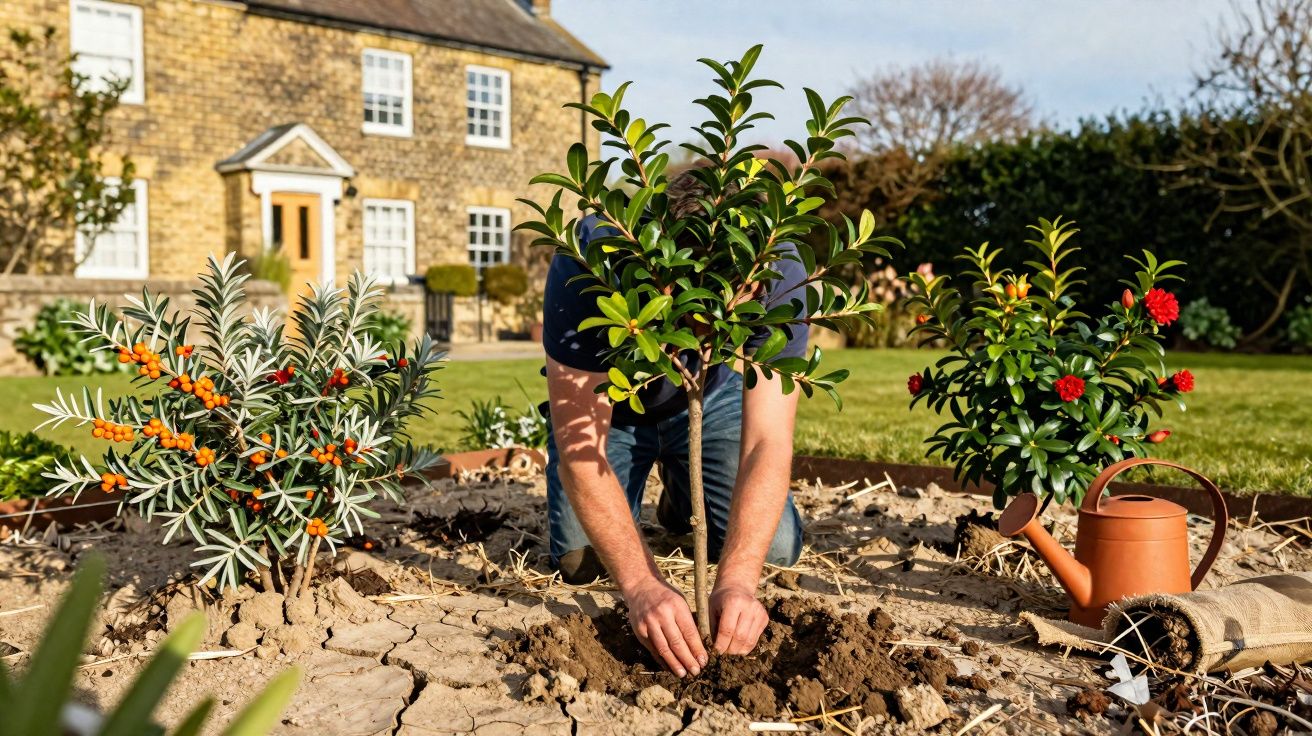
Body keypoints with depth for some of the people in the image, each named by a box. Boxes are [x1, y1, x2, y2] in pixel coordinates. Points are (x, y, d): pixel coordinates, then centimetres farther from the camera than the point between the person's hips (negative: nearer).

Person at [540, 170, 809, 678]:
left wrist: (737, 579, -48)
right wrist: (641, 585, -50)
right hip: (607, 401, -1)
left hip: (713, 397, 2)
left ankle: (681, 487, 21)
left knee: (775, 548, -11)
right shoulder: (587, 263, -40)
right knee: (582, 559, -17)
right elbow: (579, 446, -39)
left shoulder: (777, 270, -35)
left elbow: (768, 440, -36)